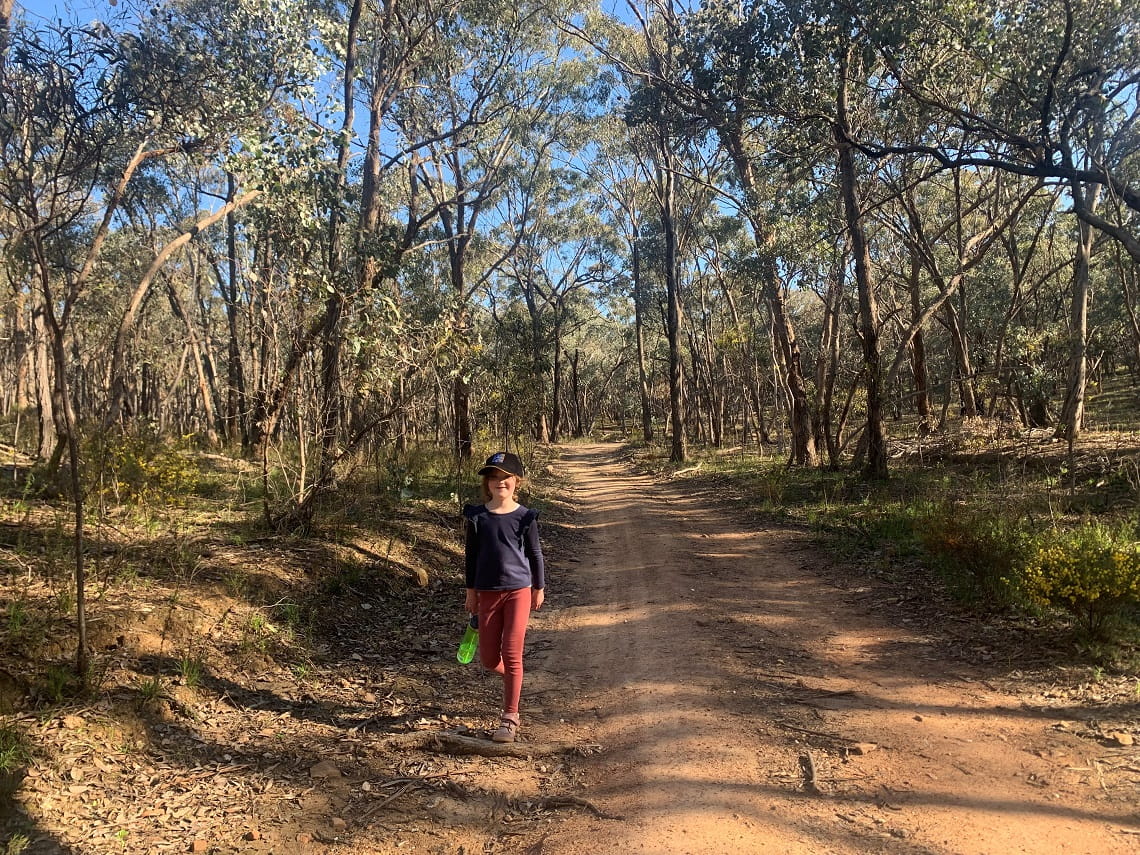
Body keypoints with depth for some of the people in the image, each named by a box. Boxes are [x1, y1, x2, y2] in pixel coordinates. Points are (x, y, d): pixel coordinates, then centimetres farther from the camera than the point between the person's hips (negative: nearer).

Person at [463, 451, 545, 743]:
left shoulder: (525, 517, -5)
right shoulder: (477, 516, -1)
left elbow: (535, 553, 5)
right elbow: (471, 554, 7)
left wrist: (539, 588, 10)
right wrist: (471, 591, 9)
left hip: (519, 590, -2)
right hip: (488, 592, 2)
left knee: (512, 655, -5)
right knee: (488, 659, 7)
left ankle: (510, 718, 6)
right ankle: (511, 678, 41)